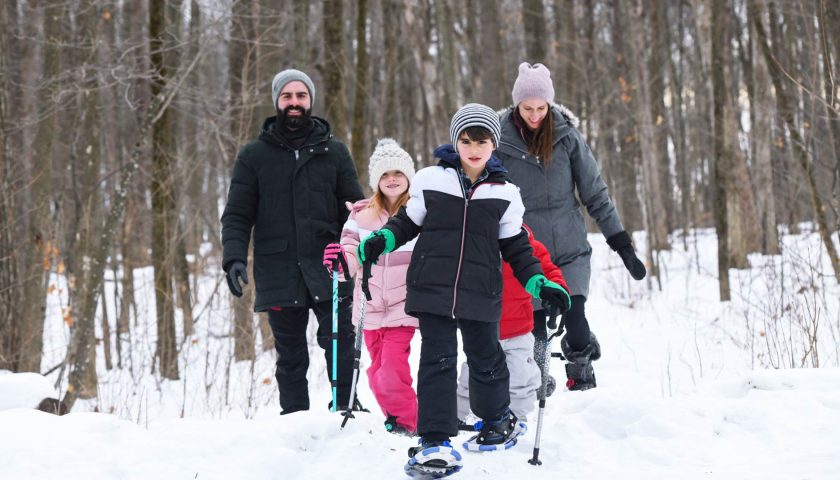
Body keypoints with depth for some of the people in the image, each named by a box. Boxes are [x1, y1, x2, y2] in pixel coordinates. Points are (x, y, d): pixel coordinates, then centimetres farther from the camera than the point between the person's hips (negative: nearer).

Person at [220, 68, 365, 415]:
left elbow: (353, 210, 11)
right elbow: (237, 215, 6)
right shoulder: (254, 156, 8)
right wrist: (234, 257, -9)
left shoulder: (334, 152, 11)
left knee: (340, 345, -8)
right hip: (279, 275, 0)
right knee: (291, 359, 5)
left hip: (327, 270, 0)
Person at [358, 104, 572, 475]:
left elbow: (516, 248, 11)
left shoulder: (503, 193, 5)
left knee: (486, 361, 11)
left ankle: (499, 422, 37)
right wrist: (381, 240, -5)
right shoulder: (430, 180, 2)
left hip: (480, 293, 1)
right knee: (438, 361, -5)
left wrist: (539, 284, 0)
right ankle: (434, 442, -1)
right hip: (433, 289, -1)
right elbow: (407, 222, 13)